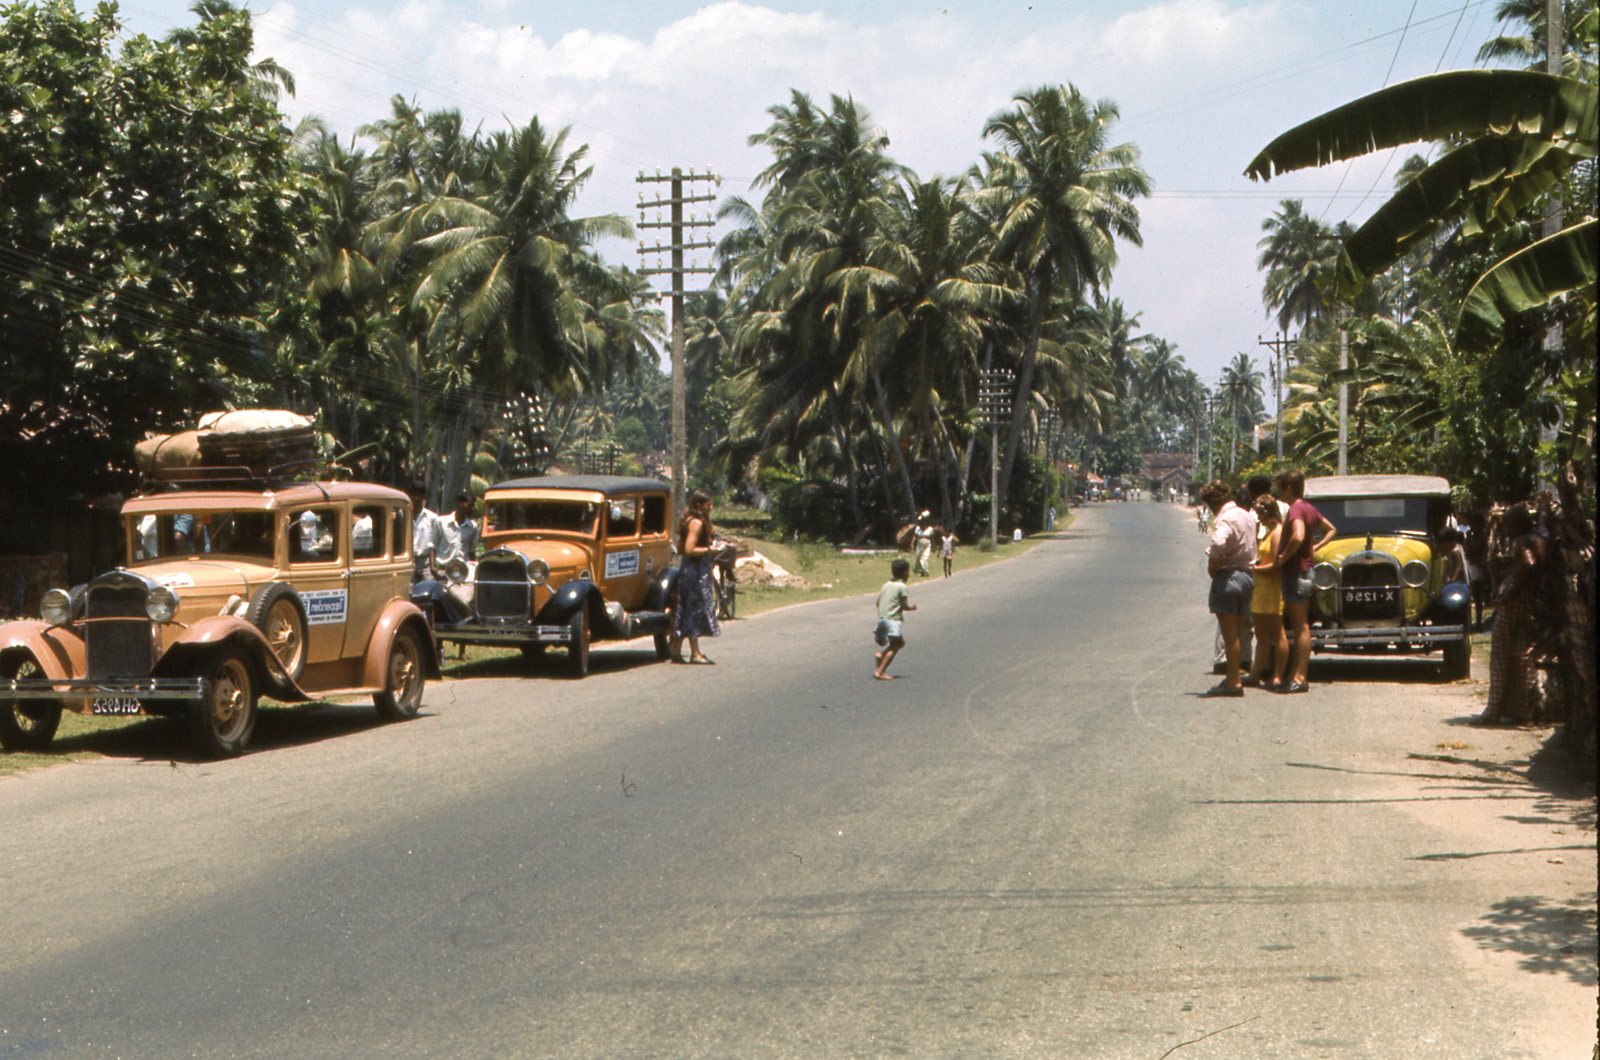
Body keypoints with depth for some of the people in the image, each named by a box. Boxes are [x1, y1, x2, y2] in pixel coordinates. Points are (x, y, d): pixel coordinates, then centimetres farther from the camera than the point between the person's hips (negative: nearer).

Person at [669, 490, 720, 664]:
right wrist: (709, 550, -14)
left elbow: (680, 549, 16)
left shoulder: (687, 521, 13)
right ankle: (695, 654, -2)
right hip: (697, 570, -10)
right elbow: (689, 550, -22)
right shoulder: (697, 523, -16)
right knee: (696, 609, -5)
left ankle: (676, 651, 14)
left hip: (686, 568, 10)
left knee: (684, 610, 11)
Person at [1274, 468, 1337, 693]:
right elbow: (1331, 529, 27)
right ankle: (1294, 674, 20)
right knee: (1298, 626, 14)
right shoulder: (1308, 508, 13)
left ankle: (1299, 678, -6)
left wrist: (1284, 557, -21)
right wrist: (1314, 547, 15)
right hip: (1303, 571, 10)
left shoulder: (1296, 509, -16)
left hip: (1295, 572, -10)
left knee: (1301, 627, -7)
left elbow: (1298, 536, -35)